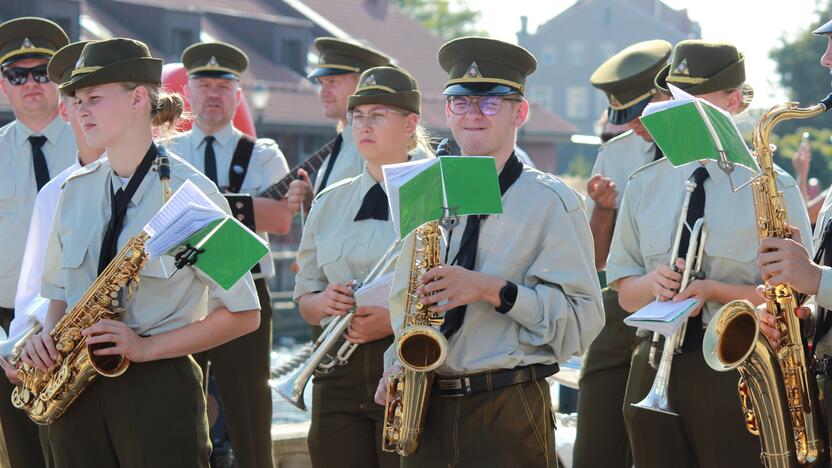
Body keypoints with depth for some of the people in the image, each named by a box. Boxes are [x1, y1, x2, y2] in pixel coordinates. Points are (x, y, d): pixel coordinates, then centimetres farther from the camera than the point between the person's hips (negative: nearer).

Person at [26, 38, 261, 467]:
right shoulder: (76, 190, 9)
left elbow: (242, 313, -7)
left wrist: (147, 347, -15)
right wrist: (48, 336, -2)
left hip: (157, 388, -5)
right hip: (74, 389, 5)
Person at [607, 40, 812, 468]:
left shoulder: (772, 188, -3)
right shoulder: (643, 186, 10)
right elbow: (625, 294, 12)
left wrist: (714, 291, -19)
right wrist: (653, 282, -11)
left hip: (737, 372, -4)